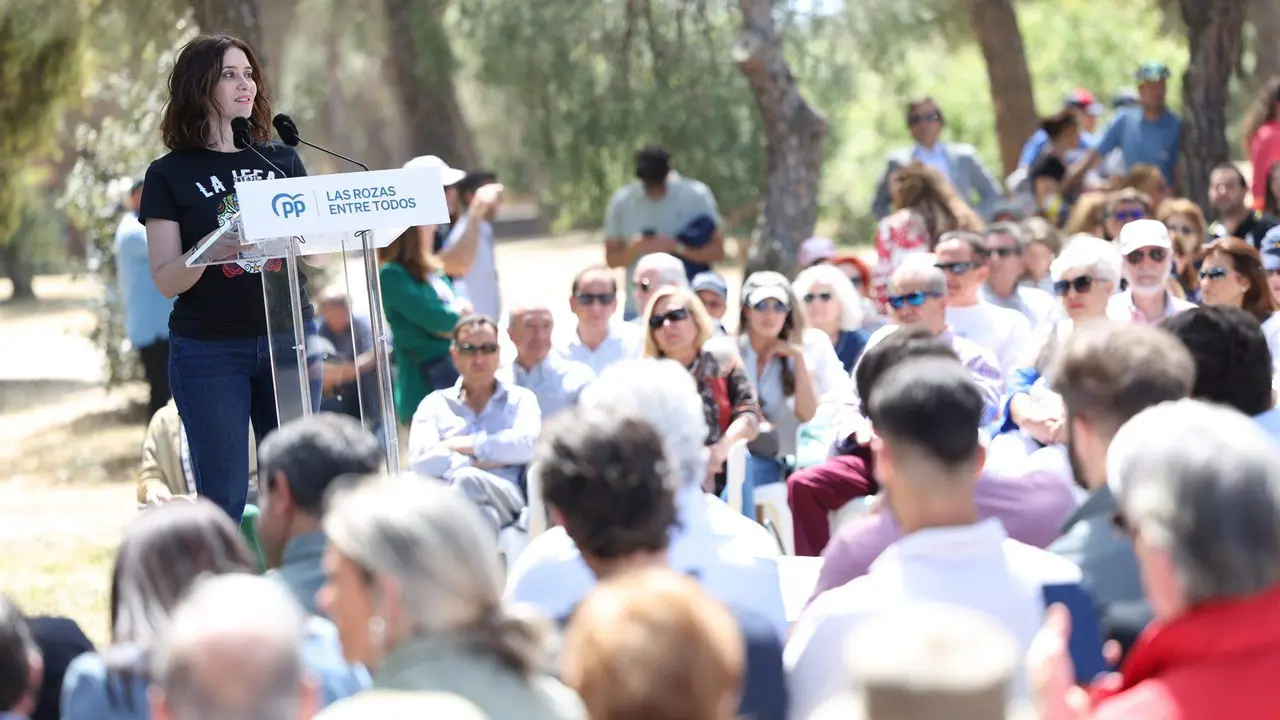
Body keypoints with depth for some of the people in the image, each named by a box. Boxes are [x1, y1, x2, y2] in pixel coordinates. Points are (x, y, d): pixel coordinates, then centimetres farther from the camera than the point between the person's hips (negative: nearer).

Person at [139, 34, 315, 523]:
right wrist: (208, 251, -24)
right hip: (209, 349, -3)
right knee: (223, 495, -4)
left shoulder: (282, 160, 10)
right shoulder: (170, 175, 0)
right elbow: (165, 281, -5)